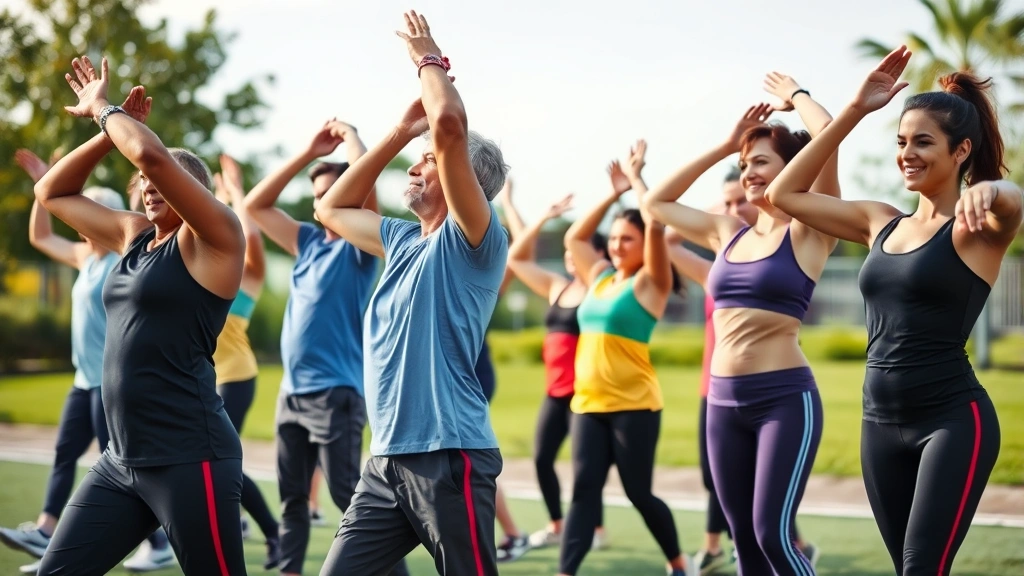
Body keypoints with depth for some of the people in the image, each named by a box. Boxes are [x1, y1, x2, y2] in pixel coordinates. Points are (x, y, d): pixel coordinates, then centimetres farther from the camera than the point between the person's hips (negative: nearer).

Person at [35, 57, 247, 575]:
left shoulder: (213, 239, -7)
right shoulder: (134, 235, 14)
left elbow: (153, 156, -22)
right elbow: (52, 192, 22)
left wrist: (103, 108, -5)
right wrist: (107, 129, 11)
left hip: (189, 458, -8)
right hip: (121, 459, 8)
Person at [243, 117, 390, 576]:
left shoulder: (358, 246, -6)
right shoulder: (309, 241, 13)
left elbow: (364, 189, -24)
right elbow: (255, 206, 16)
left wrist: (351, 136, -7)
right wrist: (309, 153, 10)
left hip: (335, 393, -7)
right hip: (292, 392, 7)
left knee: (349, 496, -7)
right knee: (292, 497, 12)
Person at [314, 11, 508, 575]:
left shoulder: (472, 242, -8)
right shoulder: (404, 240, 16)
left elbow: (450, 126, -21)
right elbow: (333, 209, 27)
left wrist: (429, 59, -4)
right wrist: (400, 132, 21)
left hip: (449, 458, -8)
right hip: (387, 460, 8)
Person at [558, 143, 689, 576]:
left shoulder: (651, 283, -4)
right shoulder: (599, 277, 14)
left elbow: (657, 222, -16)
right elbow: (574, 237, 22)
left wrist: (636, 178, -4)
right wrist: (614, 193, 18)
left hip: (634, 405, -5)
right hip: (588, 403, 5)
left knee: (638, 493, 3)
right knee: (584, 490, -3)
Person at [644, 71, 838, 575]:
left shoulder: (808, 231, -4)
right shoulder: (728, 234, 13)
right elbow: (657, 202, 22)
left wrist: (796, 95, 5)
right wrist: (725, 146, 17)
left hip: (785, 399, -6)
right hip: (723, 401, 6)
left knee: (773, 535, -12)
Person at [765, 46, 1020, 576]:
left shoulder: (979, 228, -6)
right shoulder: (881, 223, 11)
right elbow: (784, 194, 11)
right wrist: (855, 111, 5)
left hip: (953, 421, -6)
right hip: (880, 423, 7)